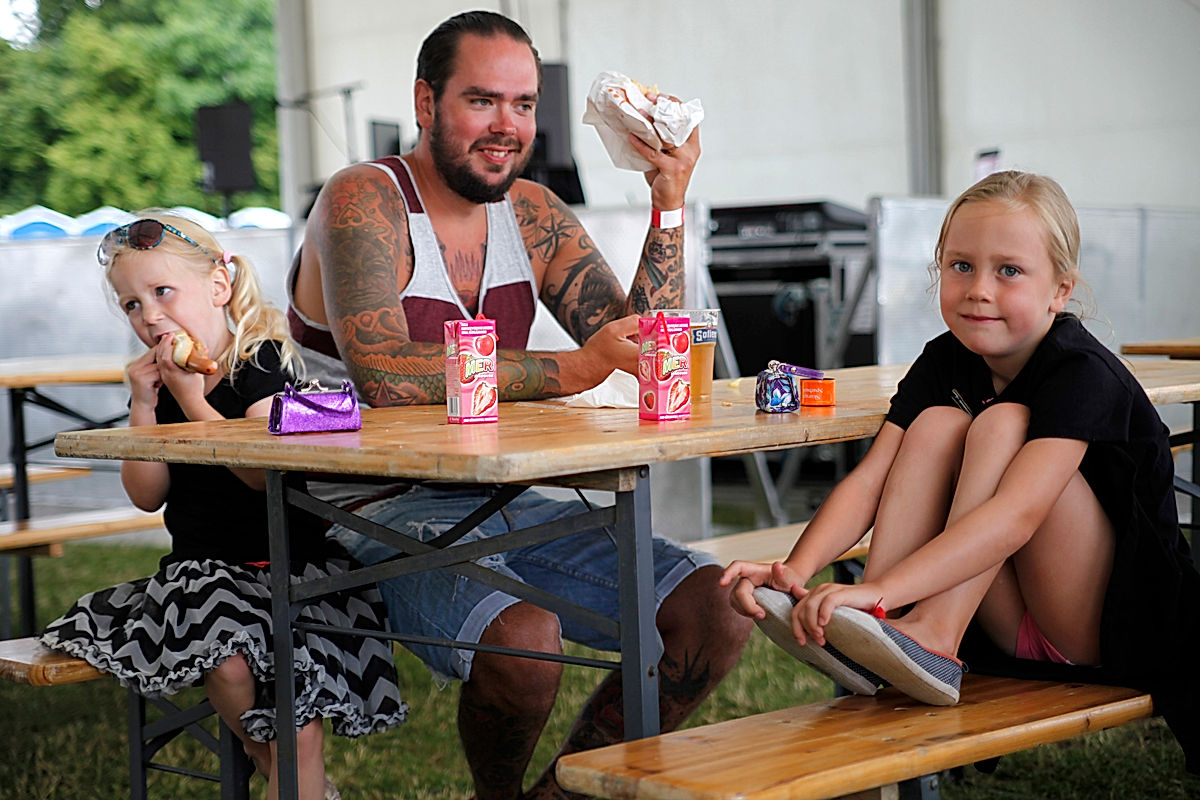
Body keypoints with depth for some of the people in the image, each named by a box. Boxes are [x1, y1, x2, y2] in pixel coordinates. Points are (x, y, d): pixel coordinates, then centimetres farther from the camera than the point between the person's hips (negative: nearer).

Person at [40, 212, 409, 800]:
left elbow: (262, 472, -21)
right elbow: (147, 496, 6)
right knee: (227, 663, -24)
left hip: (285, 563, -4)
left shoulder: (262, 366, -6)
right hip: (200, 569, 4)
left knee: (300, 695, -26)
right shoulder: (157, 383, 10)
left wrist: (192, 399, -18)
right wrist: (144, 407, -5)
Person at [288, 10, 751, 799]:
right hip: (383, 517, -6)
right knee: (525, 641, -34)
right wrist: (567, 371, -28)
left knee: (720, 614, -8)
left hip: (506, 505, 7)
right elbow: (382, 375, -25)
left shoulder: (533, 215, 12)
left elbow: (642, 353, 5)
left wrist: (669, 202, -4)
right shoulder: (363, 203, -8)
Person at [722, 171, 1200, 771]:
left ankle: (933, 637, -31)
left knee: (1003, 424, -23)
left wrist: (881, 590, -46)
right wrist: (797, 569, -32)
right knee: (937, 424, -14)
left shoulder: (1084, 376, -21)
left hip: (1120, 630, -6)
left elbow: (1014, 516, -35)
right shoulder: (946, 363, 0)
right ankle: (870, 641, -24)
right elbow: (868, 480, -12)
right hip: (1011, 629, 6)